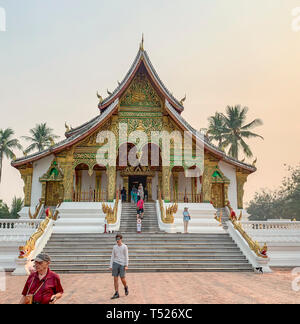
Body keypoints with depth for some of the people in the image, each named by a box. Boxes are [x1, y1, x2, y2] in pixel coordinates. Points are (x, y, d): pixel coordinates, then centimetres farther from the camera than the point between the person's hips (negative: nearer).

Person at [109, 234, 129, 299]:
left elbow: (126, 256, -3)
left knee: (123, 279, -3)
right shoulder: (114, 247, 8)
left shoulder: (125, 247, -1)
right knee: (115, 279, 0)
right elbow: (112, 257, 9)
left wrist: (126, 266, -10)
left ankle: (126, 287, 27)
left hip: (122, 264, -3)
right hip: (115, 264, 3)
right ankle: (116, 293, 5)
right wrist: (111, 266, 3)